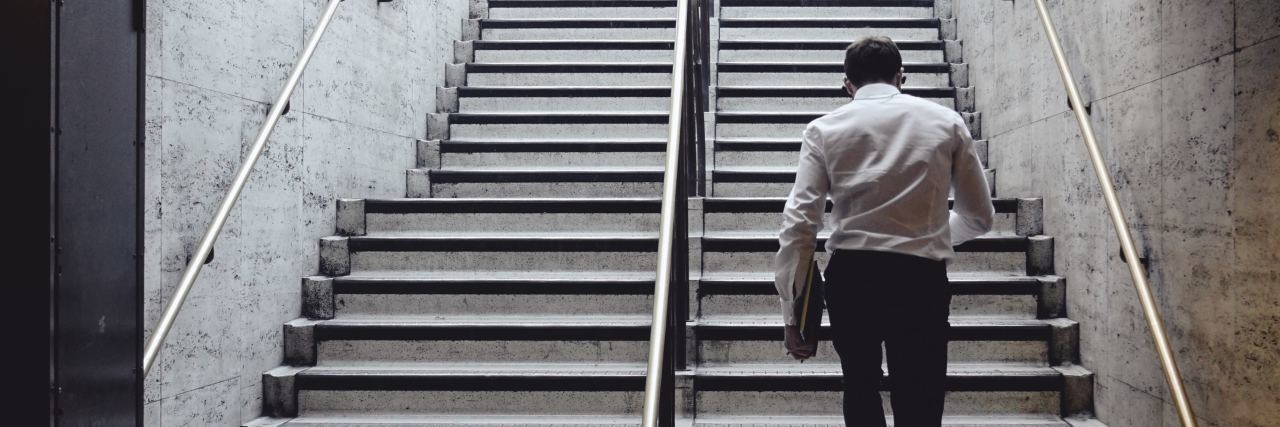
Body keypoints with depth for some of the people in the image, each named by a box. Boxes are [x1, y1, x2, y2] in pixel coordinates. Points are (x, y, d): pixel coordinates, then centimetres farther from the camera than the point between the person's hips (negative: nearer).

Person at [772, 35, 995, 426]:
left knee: (860, 390, 22)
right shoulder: (945, 121, 7)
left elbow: (798, 223, -6)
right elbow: (979, 217, 13)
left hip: (851, 275, 1)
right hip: (921, 277, 0)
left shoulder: (825, 128, 3)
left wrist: (792, 314, -1)